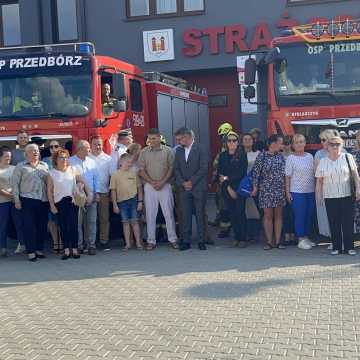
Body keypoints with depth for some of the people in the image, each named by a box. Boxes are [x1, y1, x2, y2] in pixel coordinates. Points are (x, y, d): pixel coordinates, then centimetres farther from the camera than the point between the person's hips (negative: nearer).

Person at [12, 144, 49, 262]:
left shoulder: (44, 166, 15)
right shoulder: (21, 166, 5)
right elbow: (15, 183, 2)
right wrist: (16, 200, -5)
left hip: (44, 200, 4)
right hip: (28, 200, -4)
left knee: (42, 226, 7)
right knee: (29, 226, -4)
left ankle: (39, 249, 18)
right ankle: (31, 251, 2)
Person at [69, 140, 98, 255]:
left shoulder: (91, 162, 13)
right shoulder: (70, 162, -2)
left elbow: (96, 178, 15)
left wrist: (97, 193, 7)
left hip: (91, 197, 4)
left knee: (91, 221, 4)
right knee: (78, 222, -1)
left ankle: (91, 244, 10)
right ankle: (79, 245, 8)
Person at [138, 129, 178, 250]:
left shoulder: (167, 150, 1)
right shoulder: (144, 152, 3)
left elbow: (171, 168, -1)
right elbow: (141, 170, 1)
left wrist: (162, 182, -11)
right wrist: (152, 182, -9)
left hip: (165, 185, -1)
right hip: (149, 186, 1)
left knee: (169, 213, 1)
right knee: (150, 214, 3)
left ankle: (173, 239, 10)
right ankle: (151, 241, 10)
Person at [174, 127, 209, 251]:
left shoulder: (200, 149, -3)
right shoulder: (179, 150, 13)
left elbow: (203, 168, -9)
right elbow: (176, 169, 10)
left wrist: (191, 182, -12)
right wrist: (183, 183, -5)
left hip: (198, 187, -4)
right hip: (184, 188, 4)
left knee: (200, 215, 1)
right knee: (185, 215, 3)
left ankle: (201, 241, 8)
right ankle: (186, 241, 8)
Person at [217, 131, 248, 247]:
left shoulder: (242, 155, 0)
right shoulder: (222, 155, 9)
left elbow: (242, 173, -7)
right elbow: (219, 173, 5)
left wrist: (227, 178, -7)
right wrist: (228, 187, -6)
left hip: (240, 187, -3)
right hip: (227, 189, 3)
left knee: (240, 212, -6)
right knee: (232, 213, 5)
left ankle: (243, 238, 2)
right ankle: (236, 237, 13)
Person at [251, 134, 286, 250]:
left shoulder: (281, 156, 7)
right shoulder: (262, 157, -5)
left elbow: (284, 173, 13)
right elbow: (256, 173, -4)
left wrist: (286, 188, 10)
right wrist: (255, 188, -7)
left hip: (280, 190, 4)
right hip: (266, 190, -4)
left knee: (278, 215, 6)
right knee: (268, 216, 1)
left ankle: (278, 241, 12)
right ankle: (269, 242, 7)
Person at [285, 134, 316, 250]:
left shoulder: (310, 156, 8)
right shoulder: (291, 158, -5)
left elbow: (314, 173, 13)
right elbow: (287, 177, -5)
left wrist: (316, 188, 9)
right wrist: (287, 192, -9)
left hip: (311, 191, 5)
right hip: (297, 192, -5)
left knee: (310, 215, 9)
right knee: (300, 216, -2)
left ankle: (307, 237, 22)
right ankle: (301, 239, 7)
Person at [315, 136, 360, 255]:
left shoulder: (348, 157, 2)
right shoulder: (322, 161, 5)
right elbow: (319, 180, 8)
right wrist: (319, 194, 2)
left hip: (346, 196, -1)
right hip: (330, 197, 1)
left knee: (348, 222, 1)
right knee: (334, 223, 3)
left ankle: (349, 247, 10)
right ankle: (336, 247, 12)